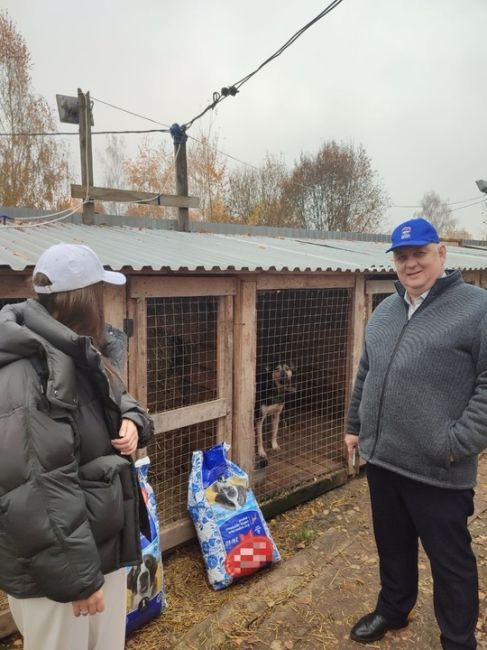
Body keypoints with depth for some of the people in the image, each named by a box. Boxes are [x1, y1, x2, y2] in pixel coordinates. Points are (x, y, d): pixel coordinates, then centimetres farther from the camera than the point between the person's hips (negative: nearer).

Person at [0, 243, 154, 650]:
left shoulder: (80, 357, 7)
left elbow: (117, 400, 20)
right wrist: (75, 577, -21)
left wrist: (133, 421, -4)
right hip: (56, 567, -9)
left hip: (104, 544, 9)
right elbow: (37, 496, -28)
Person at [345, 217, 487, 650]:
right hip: (381, 457, 6)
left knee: (450, 560, 13)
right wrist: (355, 425, 17)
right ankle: (392, 610, 47)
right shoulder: (385, 311, 9)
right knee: (392, 546, 24)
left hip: (437, 469, -6)